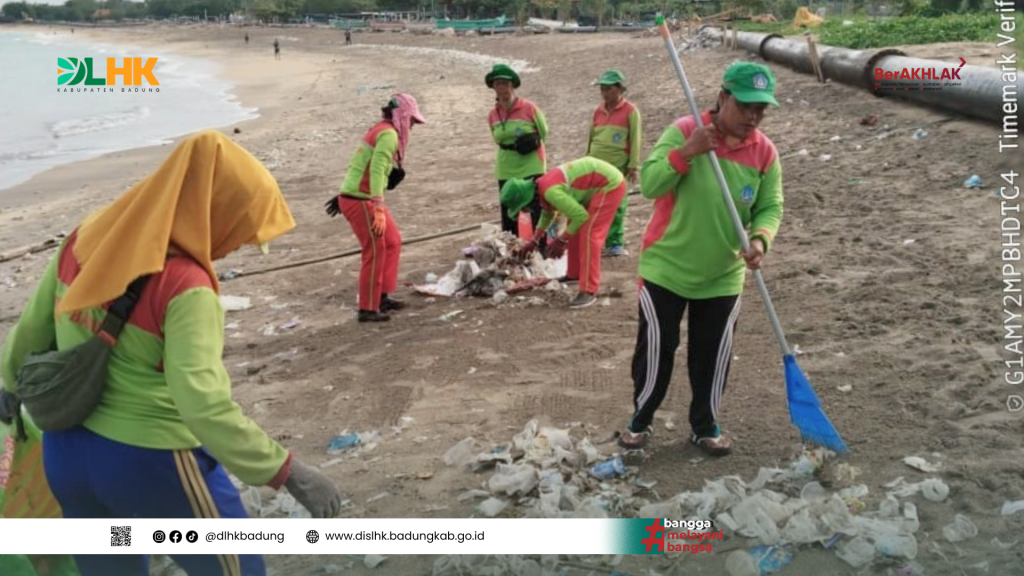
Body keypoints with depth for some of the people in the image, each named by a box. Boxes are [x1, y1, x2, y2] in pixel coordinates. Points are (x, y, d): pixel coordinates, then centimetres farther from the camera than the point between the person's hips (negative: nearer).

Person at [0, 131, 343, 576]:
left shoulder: (86, 240, -4)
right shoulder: (184, 285, -25)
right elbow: (203, 405, -32)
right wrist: (288, 473, -27)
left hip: (65, 451, 7)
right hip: (153, 462, -7)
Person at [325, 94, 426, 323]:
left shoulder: (379, 130, 16)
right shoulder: (389, 134, -14)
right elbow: (377, 171, -25)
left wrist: (343, 195, 23)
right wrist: (379, 209, -29)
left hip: (358, 197, 10)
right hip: (360, 200, -10)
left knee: (392, 242, 14)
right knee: (375, 250, -6)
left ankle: (382, 296, 19)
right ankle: (368, 309, 0)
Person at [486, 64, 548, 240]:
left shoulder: (529, 108, -9)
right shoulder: (493, 114, 4)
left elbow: (544, 132, 2)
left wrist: (532, 140, -9)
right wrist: (513, 147, 6)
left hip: (532, 168, -4)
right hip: (506, 172, 4)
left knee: (537, 212, -3)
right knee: (508, 216, 10)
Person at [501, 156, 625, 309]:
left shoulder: (550, 191, -27)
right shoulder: (542, 184, 4)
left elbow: (581, 215, -24)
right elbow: (547, 213, 25)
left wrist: (561, 241, -13)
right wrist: (534, 241, 28)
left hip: (610, 184, -10)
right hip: (597, 183, 10)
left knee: (589, 233, -15)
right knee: (575, 228, 16)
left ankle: (589, 291, -15)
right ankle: (575, 274, 30)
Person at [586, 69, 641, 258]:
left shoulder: (630, 111, -1)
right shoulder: (598, 111, 14)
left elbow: (635, 140, -4)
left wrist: (633, 166, -9)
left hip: (618, 167, -5)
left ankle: (615, 243, 4)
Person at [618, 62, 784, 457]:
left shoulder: (764, 151, -6)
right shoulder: (684, 131, -15)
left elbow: (770, 207, -1)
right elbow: (649, 185, -20)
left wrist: (760, 238, -22)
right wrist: (686, 152, -33)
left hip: (723, 275, 3)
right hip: (666, 266, -3)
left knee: (713, 355, 11)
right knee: (656, 349, 7)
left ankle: (705, 425, 31)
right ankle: (640, 419, 27)